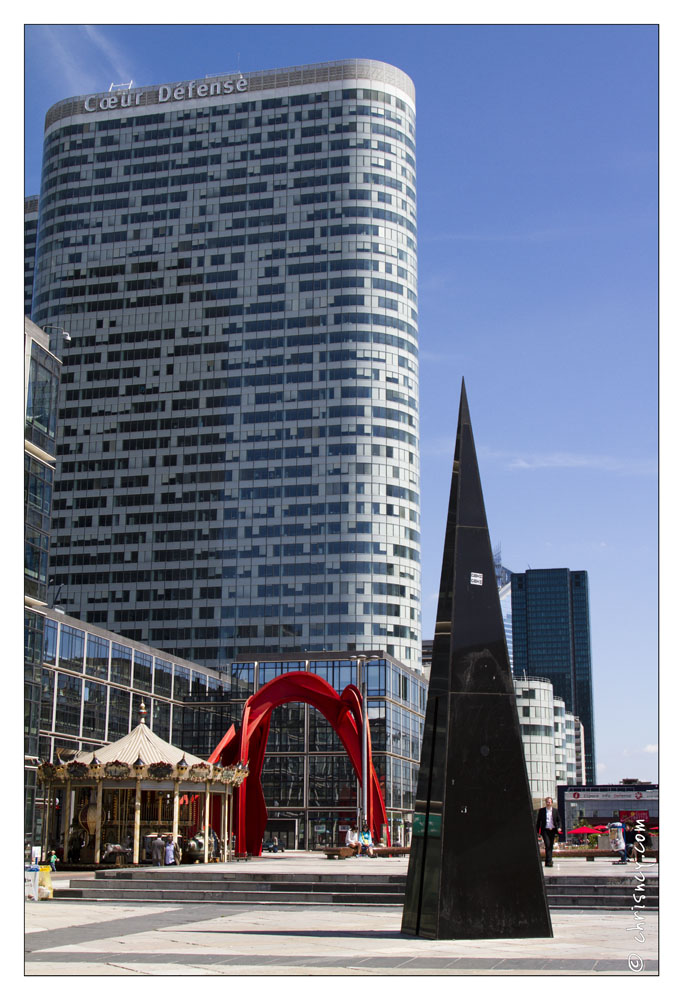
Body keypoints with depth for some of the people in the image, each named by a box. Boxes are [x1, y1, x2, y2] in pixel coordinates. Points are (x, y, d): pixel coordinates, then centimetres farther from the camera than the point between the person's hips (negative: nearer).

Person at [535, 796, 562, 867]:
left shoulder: (555, 811, 8)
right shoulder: (541, 811, 4)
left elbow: (558, 821, 10)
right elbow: (538, 821, 7)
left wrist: (559, 827, -10)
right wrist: (537, 831, 4)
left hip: (552, 830, 3)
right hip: (545, 830, -3)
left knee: (551, 846, 7)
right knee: (547, 845, -16)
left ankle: (548, 862, 18)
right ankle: (549, 861, -18)